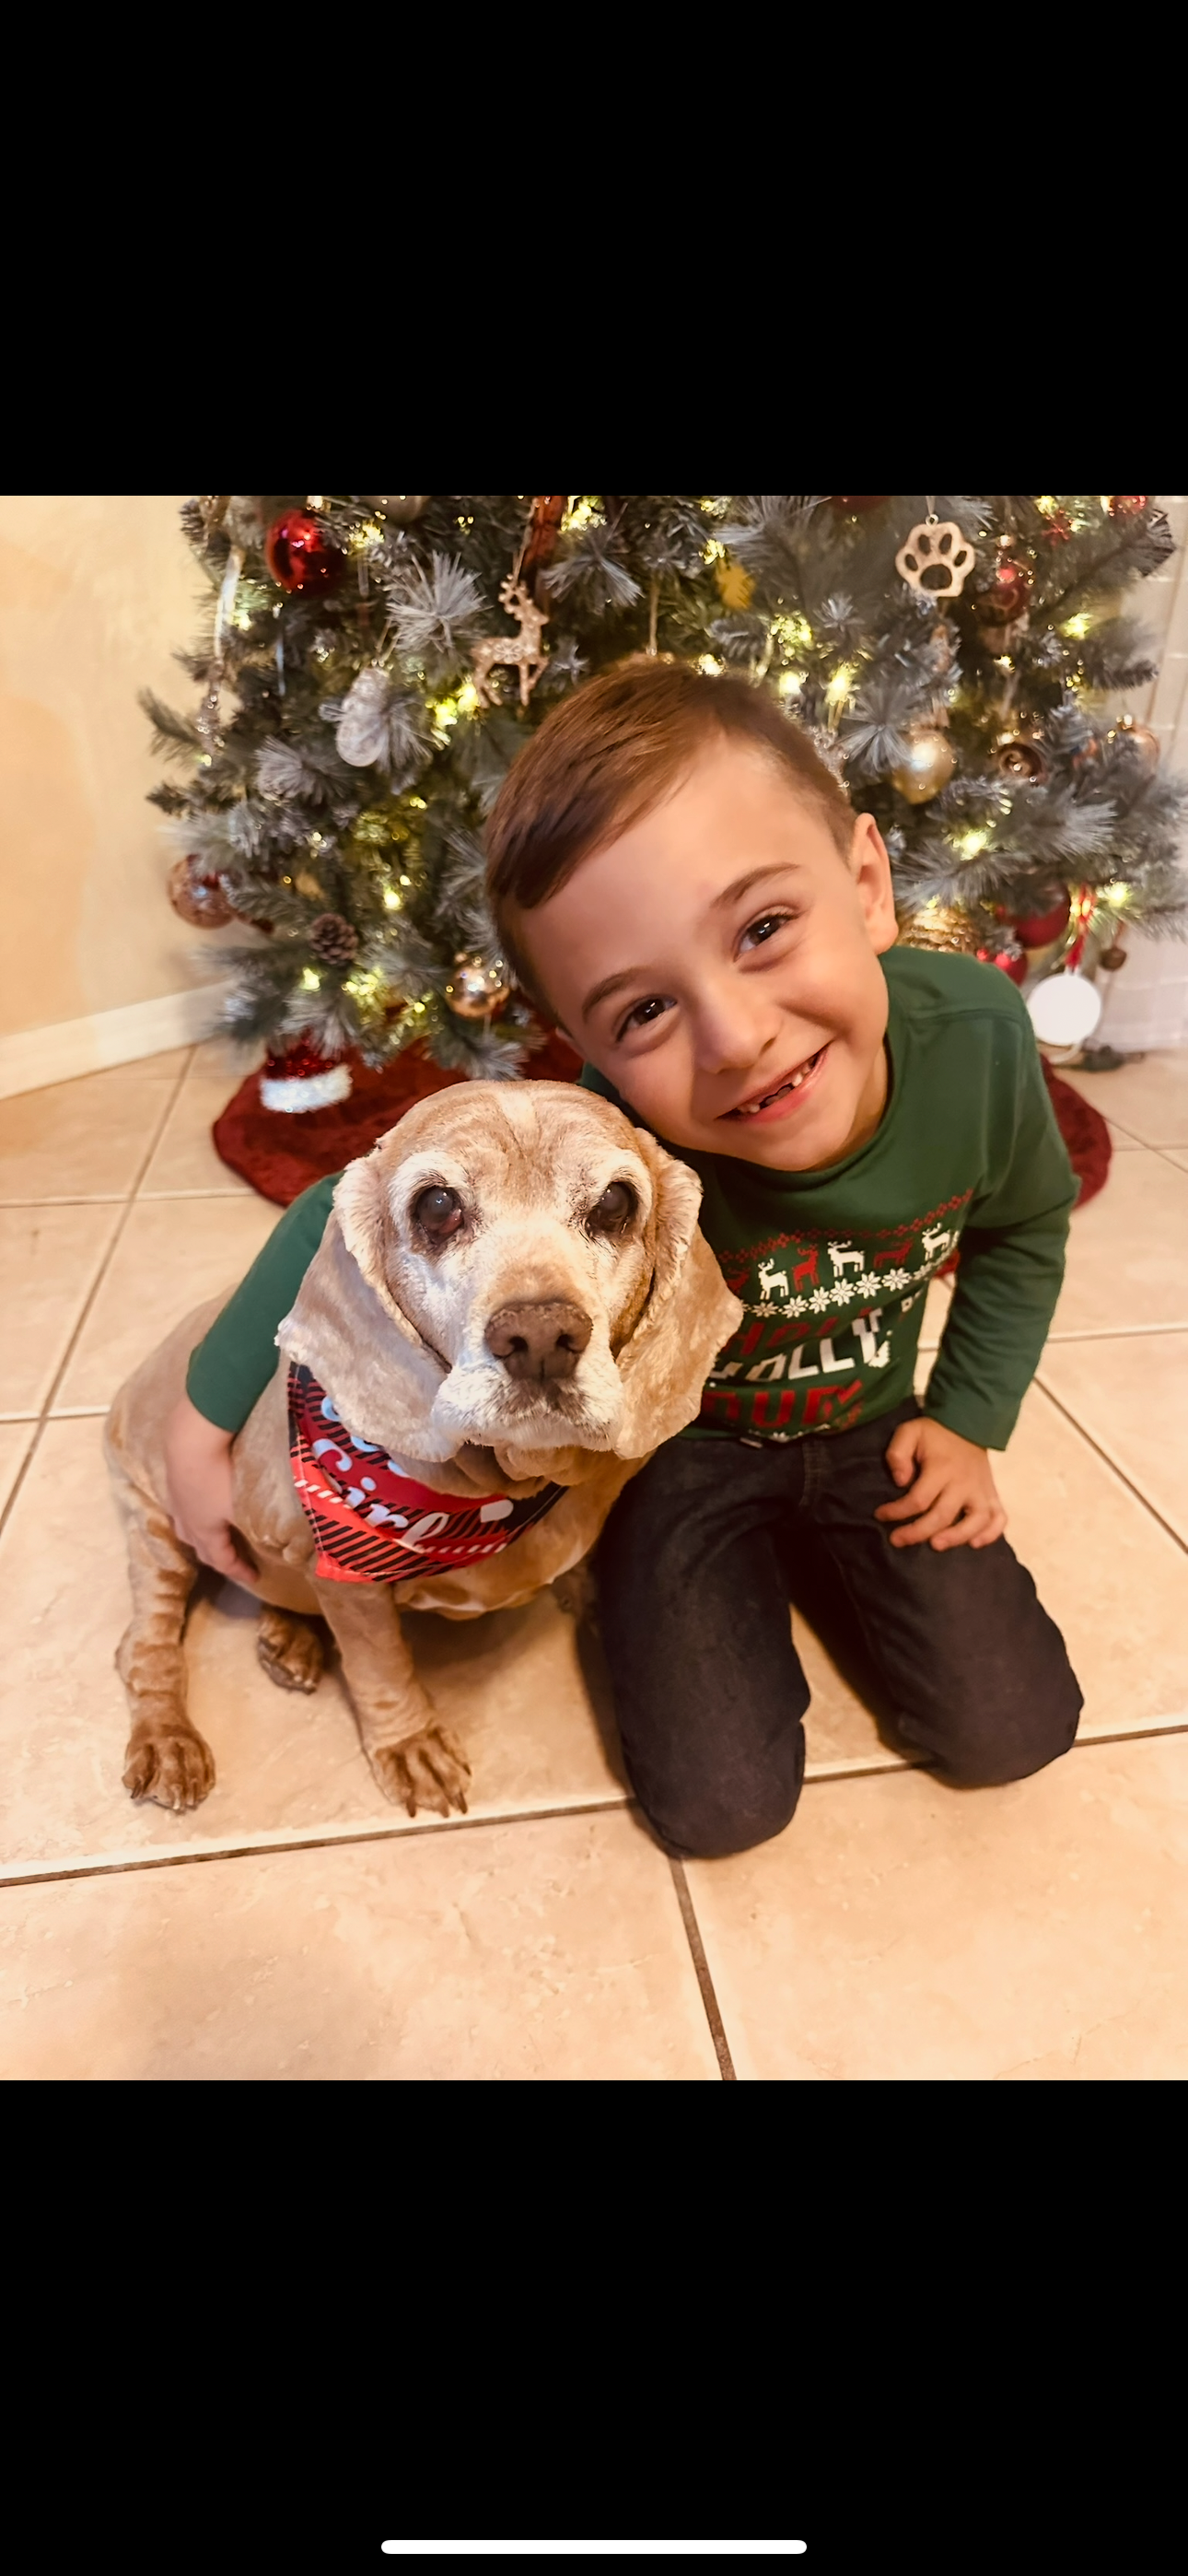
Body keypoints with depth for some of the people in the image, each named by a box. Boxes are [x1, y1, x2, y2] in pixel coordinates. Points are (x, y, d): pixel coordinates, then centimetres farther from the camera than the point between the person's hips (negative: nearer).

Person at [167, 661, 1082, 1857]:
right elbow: (346, 1215, -20)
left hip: (874, 1431, 3)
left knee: (1010, 1728, -2)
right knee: (718, 1804, -9)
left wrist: (969, 1420, -4)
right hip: (681, 1436, -2)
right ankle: (755, 1559, 18)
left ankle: (806, 1541, 22)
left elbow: (1023, 1229, -2)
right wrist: (205, 1420, -15)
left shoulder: (977, 1033, -27)